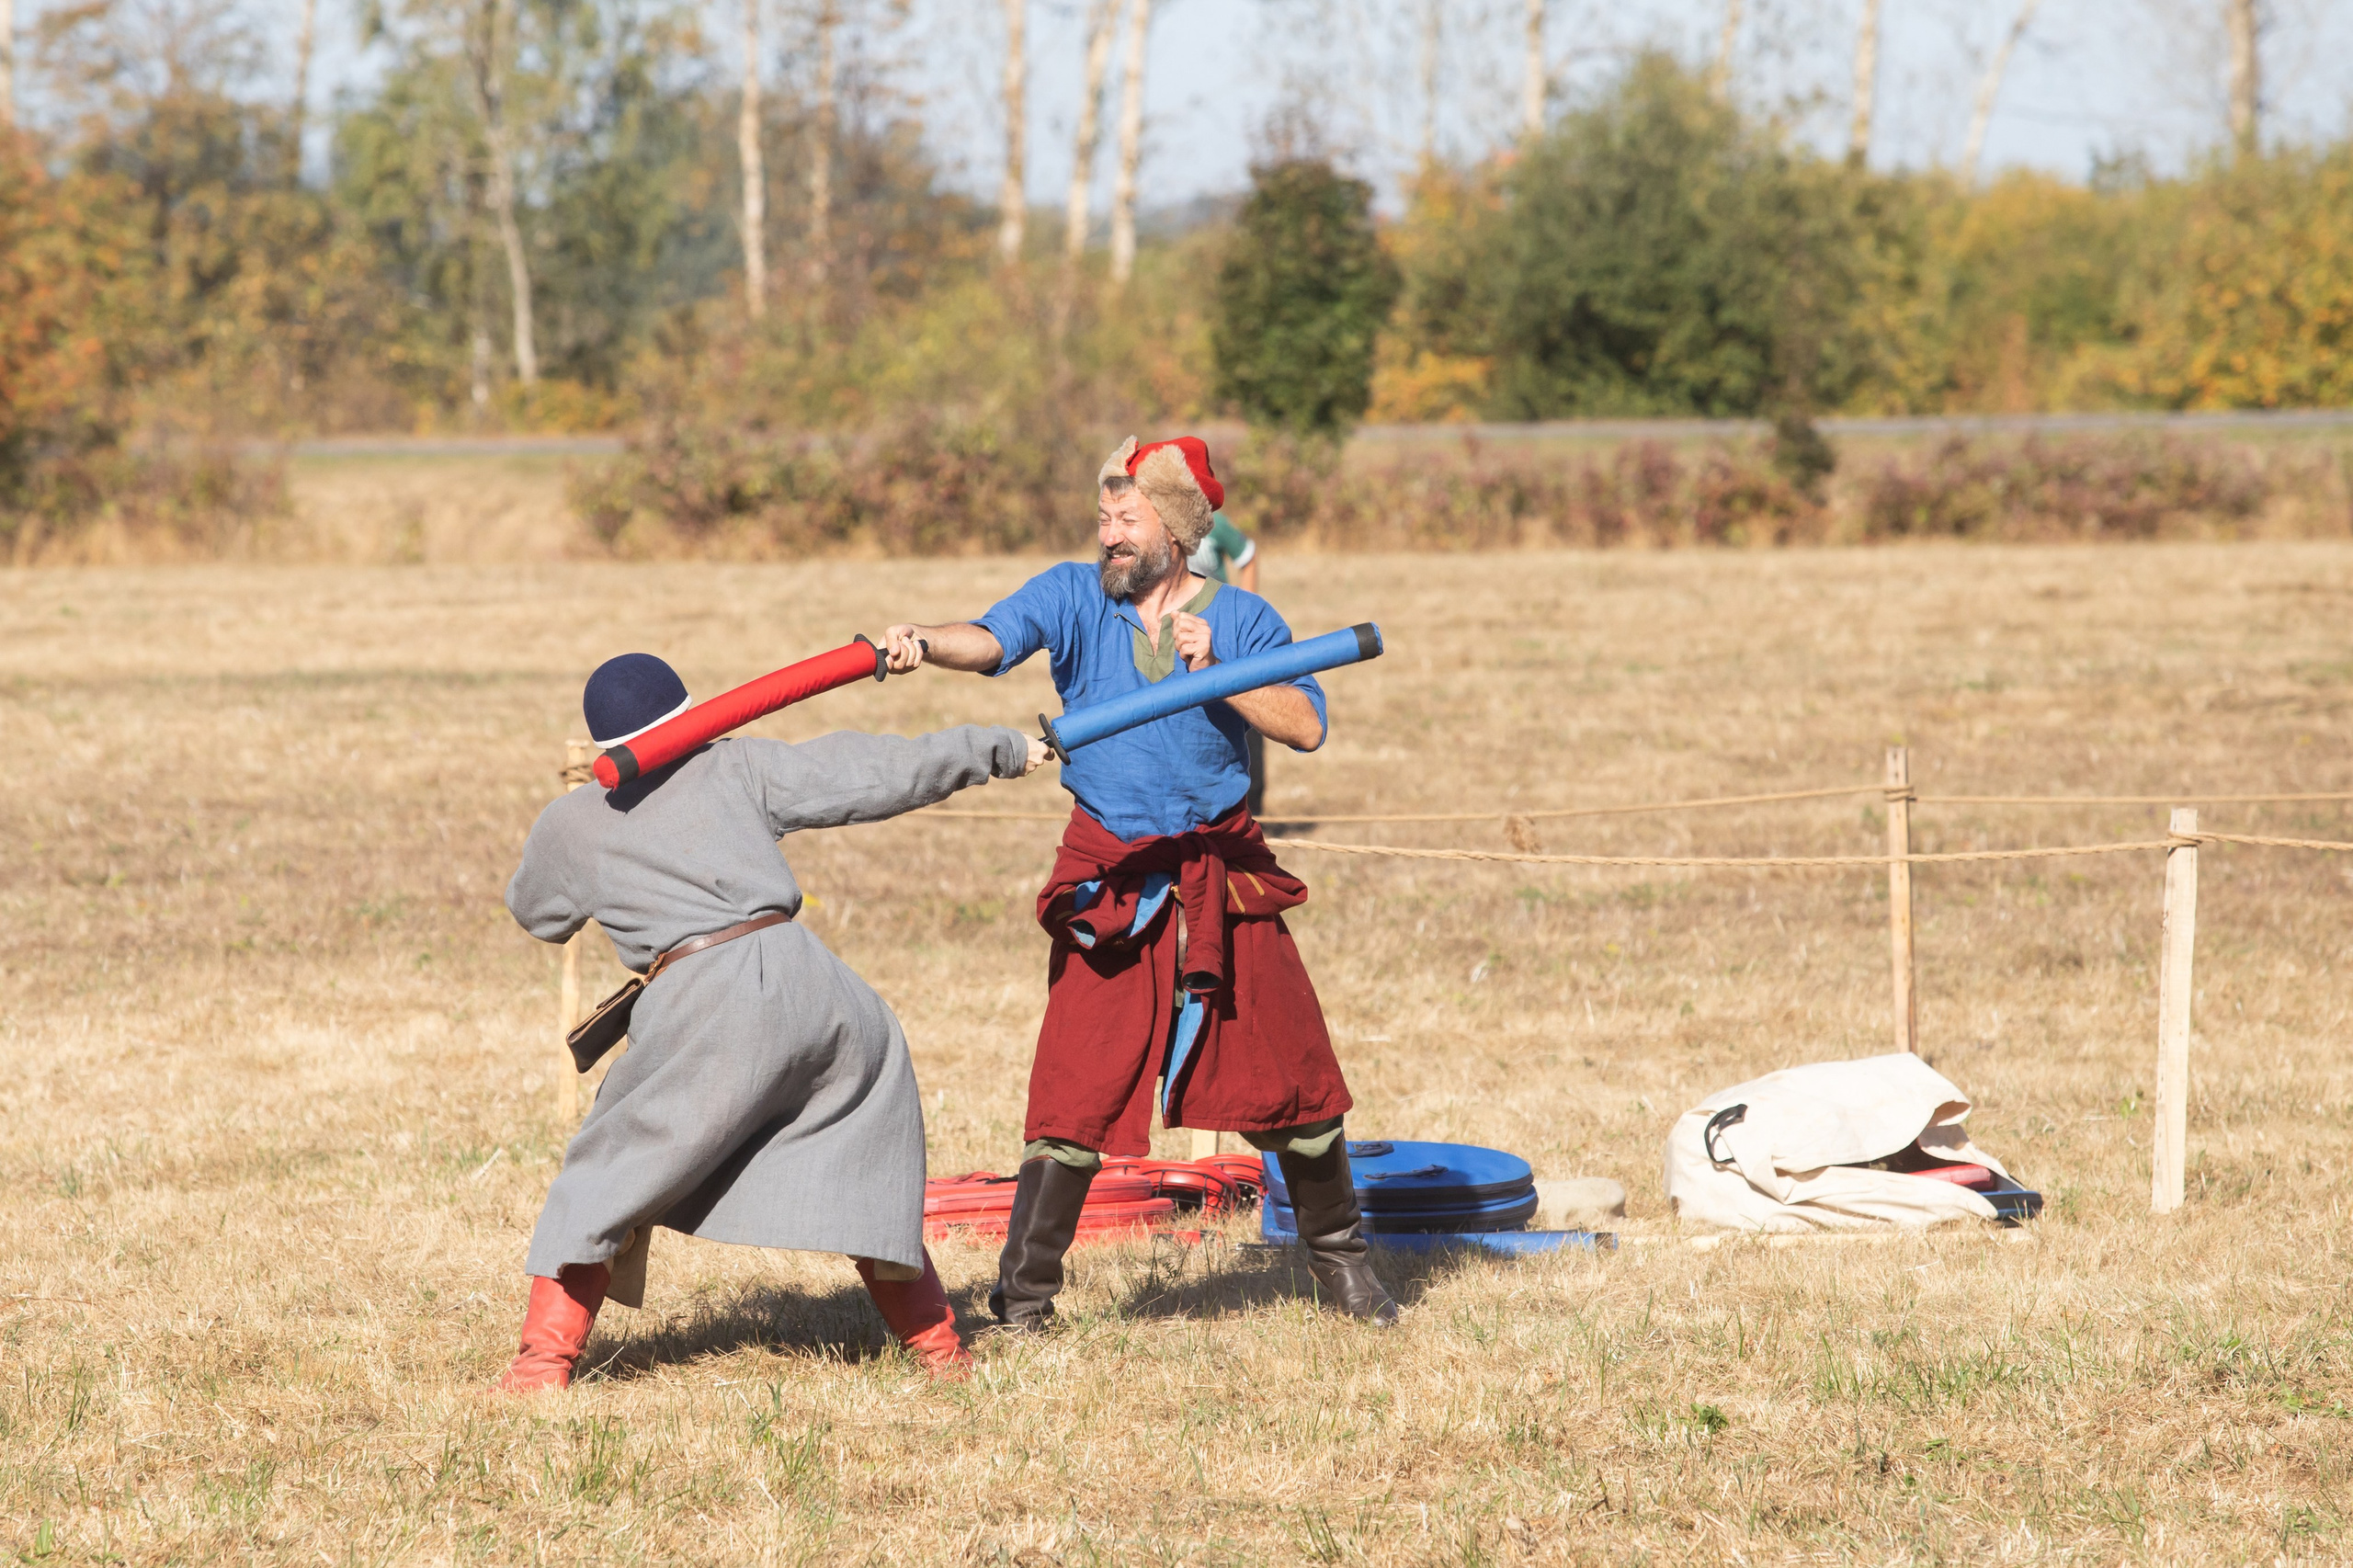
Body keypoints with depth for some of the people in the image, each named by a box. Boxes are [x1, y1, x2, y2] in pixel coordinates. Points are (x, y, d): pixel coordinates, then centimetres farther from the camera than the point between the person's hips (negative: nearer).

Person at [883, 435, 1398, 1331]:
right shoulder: (1074, 597, -1)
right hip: (1110, 880, -2)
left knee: (1291, 1075, 8)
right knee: (1077, 1089, -10)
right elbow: (994, 639, -19)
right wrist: (926, 645, -39)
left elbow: (1306, 726, -8)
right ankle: (1022, 1300, -2)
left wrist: (1215, 671, -19)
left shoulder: (1240, 619, 2)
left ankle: (1339, 1258, 29)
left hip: (1223, 876, 2)